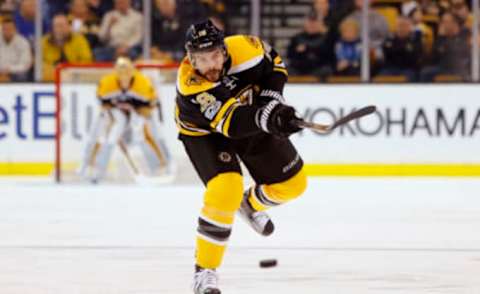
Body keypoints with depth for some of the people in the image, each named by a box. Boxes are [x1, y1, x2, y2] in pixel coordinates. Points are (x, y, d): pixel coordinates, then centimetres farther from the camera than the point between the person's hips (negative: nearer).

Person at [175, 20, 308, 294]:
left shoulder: (243, 48, -28)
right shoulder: (190, 85, -39)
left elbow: (274, 63, -6)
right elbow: (231, 122, -48)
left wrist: (271, 99, -20)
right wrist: (267, 118, -65)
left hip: (251, 116, 5)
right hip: (204, 131, -5)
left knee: (293, 183, 5)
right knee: (225, 189, -28)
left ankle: (251, 205, 39)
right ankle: (205, 270, -16)